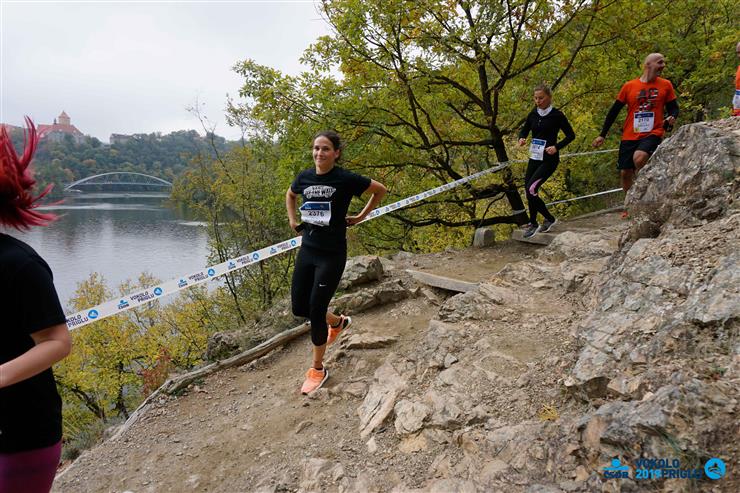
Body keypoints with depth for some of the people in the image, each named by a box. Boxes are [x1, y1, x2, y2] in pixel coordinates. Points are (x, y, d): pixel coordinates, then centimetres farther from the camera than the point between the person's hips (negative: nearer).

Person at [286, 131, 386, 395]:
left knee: (316, 309, -4)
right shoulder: (304, 177, 2)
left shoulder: (346, 179, -12)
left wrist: (360, 217, 2)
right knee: (299, 308, 9)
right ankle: (338, 321, 40)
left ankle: (318, 369, 16)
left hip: (332, 255, -5)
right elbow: (290, 195, 25)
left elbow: (380, 190, 1)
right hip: (307, 251, 6)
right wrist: (293, 220, 12)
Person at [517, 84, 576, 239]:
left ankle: (549, 219, 1)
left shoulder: (557, 115, -8)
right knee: (528, 191, 6)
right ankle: (533, 223, 23)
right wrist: (522, 139, -5)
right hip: (534, 158, 6)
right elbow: (524, 130, 18)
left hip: (549, 159, -6)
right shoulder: (533, 114, 7)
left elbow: (571, 135, -3)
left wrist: (556, 147, -18)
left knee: (531, 189, -18)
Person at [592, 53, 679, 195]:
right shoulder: (629, 86, 4)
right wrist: (602, 135, 7)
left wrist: (672, 118, -12)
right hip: (629, 136, 2)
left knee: (639, 157, -31)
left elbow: (674, 108, 12)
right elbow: (614, 111, 9)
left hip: (653, 133, -2)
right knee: (625, 173, 1)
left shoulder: (666, 85, 7)